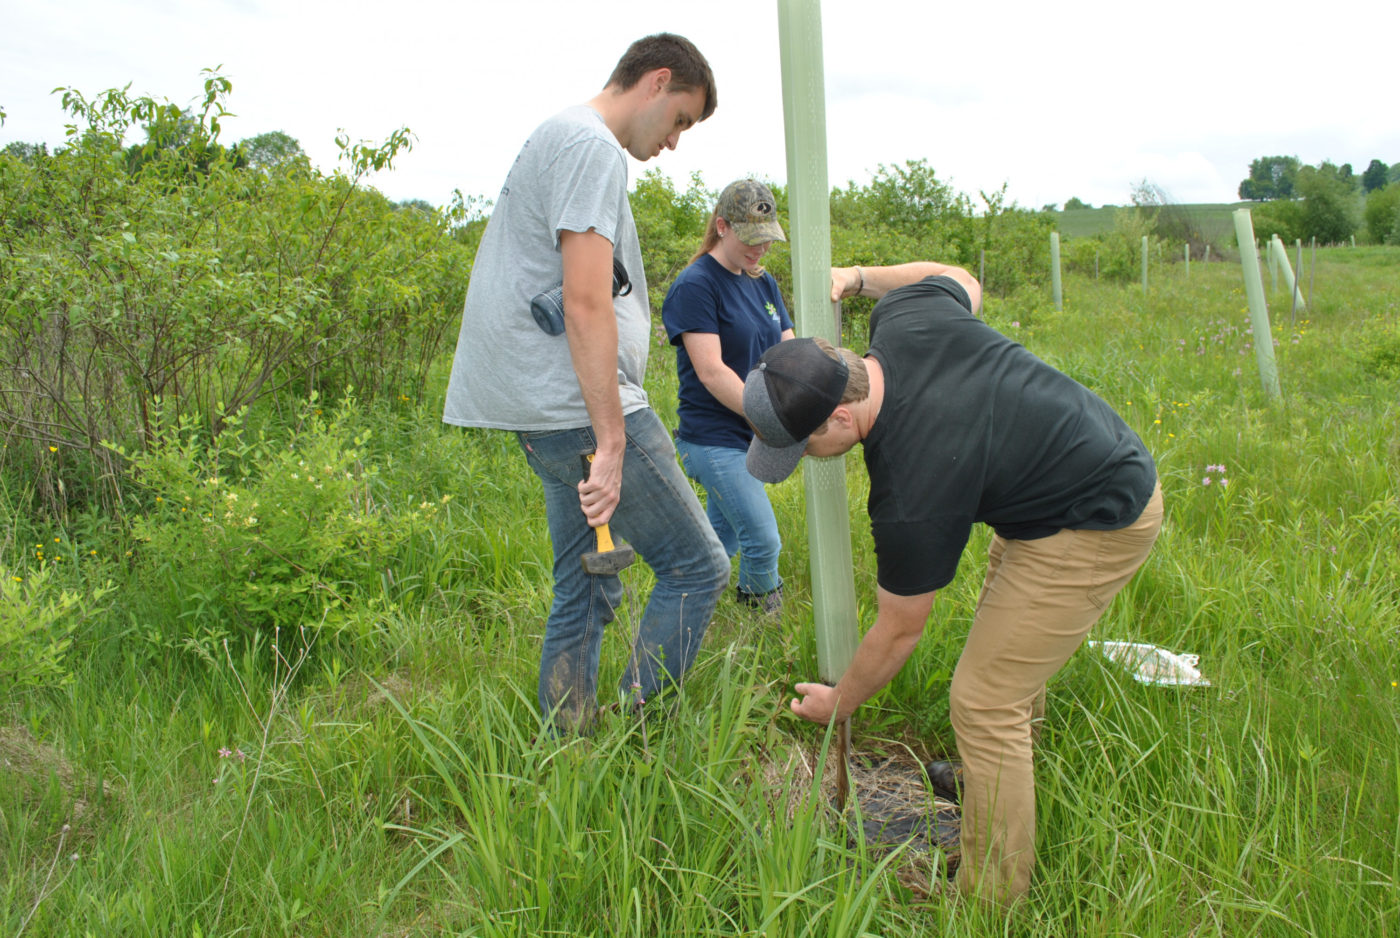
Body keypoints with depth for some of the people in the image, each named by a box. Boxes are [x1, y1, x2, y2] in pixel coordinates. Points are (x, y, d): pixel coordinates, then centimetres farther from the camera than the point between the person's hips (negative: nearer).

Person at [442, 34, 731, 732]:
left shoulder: (558, 139, 22)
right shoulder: (593, 148, -11)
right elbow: (588, 307, -20)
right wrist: (612, 443, -19)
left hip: (545, 412, 10)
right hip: (583, 410, -10)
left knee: (584, 592, 14)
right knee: (697, 569, -2)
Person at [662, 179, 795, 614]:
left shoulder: (763, 283, 11)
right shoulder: (695, 286, -13)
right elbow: (711, 371, -20)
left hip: (753, 437, 8)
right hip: (713, 439, -8)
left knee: (722, 540, 17)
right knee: (763, 541, -8)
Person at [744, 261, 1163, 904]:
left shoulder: (909, 494, -32)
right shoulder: (902, 315, -15)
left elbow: (899, 632, -15)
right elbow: (962, 281, 11)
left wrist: (838, 705, 2)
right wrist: (858, 277, 14)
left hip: (1097, 527, -10)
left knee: (983, 702, -8)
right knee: (1012, 660, 26)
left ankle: (993, 902, 8)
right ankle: (1013, 772, 50)